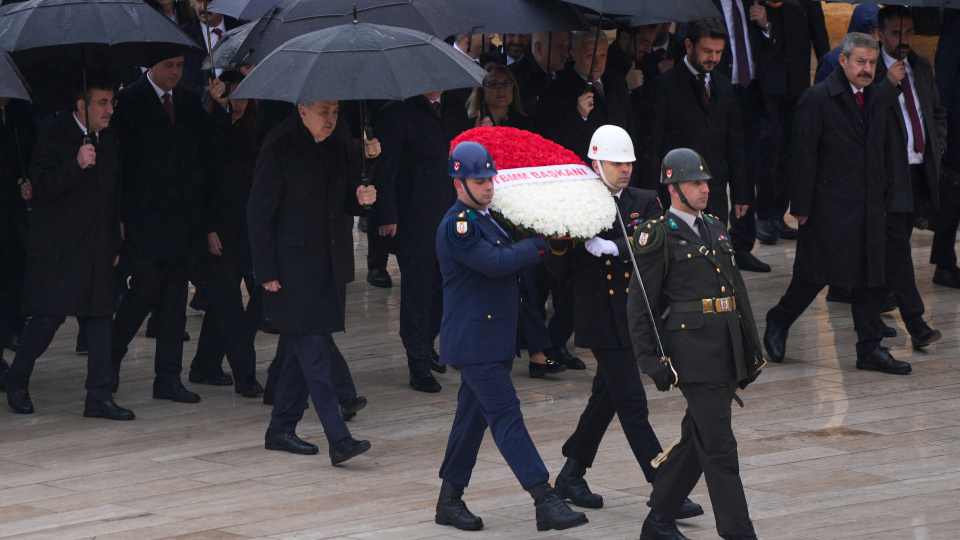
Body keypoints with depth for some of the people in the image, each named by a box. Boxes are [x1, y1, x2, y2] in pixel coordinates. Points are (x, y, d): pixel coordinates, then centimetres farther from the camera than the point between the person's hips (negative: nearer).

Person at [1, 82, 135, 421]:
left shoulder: (110, 142, 13)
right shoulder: (55, 138, -8)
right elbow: (41, 187, -17)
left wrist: (115, 245, 20)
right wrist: (77, 165, -29)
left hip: (97, 249, 6)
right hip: (57, 249, -6)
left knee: (100, 317, 1)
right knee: (48, 318, -5)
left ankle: (99, 396, 3)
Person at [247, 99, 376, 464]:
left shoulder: (336, 150, 11)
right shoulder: (280, 150, -9)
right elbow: (259, 214, -9)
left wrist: (360, 198, -4)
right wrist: (266, 272, -12)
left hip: (328, 266, 7)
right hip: (294, 268, -7)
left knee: (305, 351, 12)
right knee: (315, 353, -11)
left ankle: (281, 430, 23)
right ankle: (339, 440, -17)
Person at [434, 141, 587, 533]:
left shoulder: (486, 219, 14)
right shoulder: (456, 226, -16)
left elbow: (511, 261, 21)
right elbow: (496, 263, -24)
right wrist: (541, 242, -15)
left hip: (496, 337, 10)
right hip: (474, 340, -10)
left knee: (473, 417, 14)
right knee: (506, 416, -11)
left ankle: (450, 500, 22)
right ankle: (546, 503, -17)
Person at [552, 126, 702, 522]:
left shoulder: (646, 203, 7)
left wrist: (610, 247, -25)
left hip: (636, 317, 5)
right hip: (602, 321, -5)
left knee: (606, 397, 16)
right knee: (631, 404, -6)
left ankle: (571, 475, 30)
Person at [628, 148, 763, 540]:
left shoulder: (716, 229, 17)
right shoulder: (659, 236, -6)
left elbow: (738, 291, 22)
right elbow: (639, 305, -6)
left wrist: (752, 347, 19)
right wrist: (652, 360, -11)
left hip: (726, 352, 8)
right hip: (693, 352, -8)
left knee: (697, 440, 14)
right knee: (719, 448, -8)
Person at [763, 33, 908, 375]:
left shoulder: (880, 97, 10)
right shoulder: (817, 99, -10)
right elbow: (803, 157, -10)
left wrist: (885, 199, 13)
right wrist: (801, 207, -12)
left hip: (869, 206, 6)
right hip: (830, 205, -6)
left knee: (870, 276, 6)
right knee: (815, 274, -1)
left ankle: (870, 348, 12)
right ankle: (778, 324, 21)